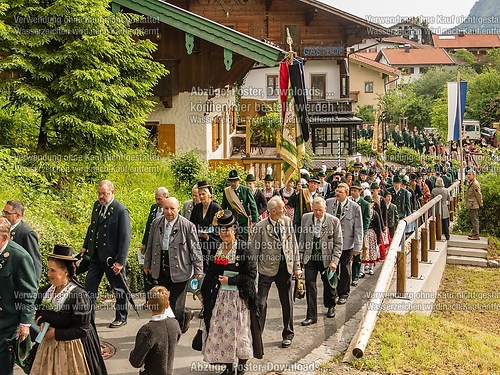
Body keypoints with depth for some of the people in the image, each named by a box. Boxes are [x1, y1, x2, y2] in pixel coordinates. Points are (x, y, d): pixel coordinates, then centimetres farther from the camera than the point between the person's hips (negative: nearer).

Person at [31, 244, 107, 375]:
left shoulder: (79, 296, -21)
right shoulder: (45, 290, 1)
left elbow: (82, 330, -20)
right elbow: (39, 313, 18)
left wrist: (55, 333, -18)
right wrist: (41, 321, -4)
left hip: (72, 348, -6)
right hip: (49, 345, 6)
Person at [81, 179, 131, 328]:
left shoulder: (121, 211, -17)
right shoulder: (97, 205, 5)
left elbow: (125, 238, -18)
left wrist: (120, 261, -20)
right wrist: (85, 246, 15)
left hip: (112, 258, -6)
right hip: (96, 255, 6)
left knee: (119, 289, 9)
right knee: (89, 286, 6)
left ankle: (121, 318, 25)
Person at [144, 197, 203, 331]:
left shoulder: (188, 226, -9)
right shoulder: (156, 223, 5)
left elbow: (195, 249, -6)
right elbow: (150, 245, 14)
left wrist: (198, 269, -7)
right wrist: (147, 264, 17)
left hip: (179, 270, -5)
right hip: (161, 270, 5)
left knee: (176, 303, 1)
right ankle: (184, 316, 34)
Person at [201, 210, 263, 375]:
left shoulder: (243, 248, -9)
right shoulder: (217, 248, 7)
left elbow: (251, 274, -12)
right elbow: (212, 273, 16)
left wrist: (230, 280, -15)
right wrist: (205, 293, 14)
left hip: (238, 297, -5)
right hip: (220, 296, 5)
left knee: (239, 329, 1)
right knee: (221, 329, 5)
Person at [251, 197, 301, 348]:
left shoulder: (287, 221, 0)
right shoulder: (260, 227, -13)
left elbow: (293, 245, 7)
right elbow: (254, 252, -7)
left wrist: (297, 266, 4)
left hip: (285, 268, 4)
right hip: (267, 269, -4)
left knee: (287, 303, 13)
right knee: (261, 303, -4)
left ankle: (288, 335, 29)